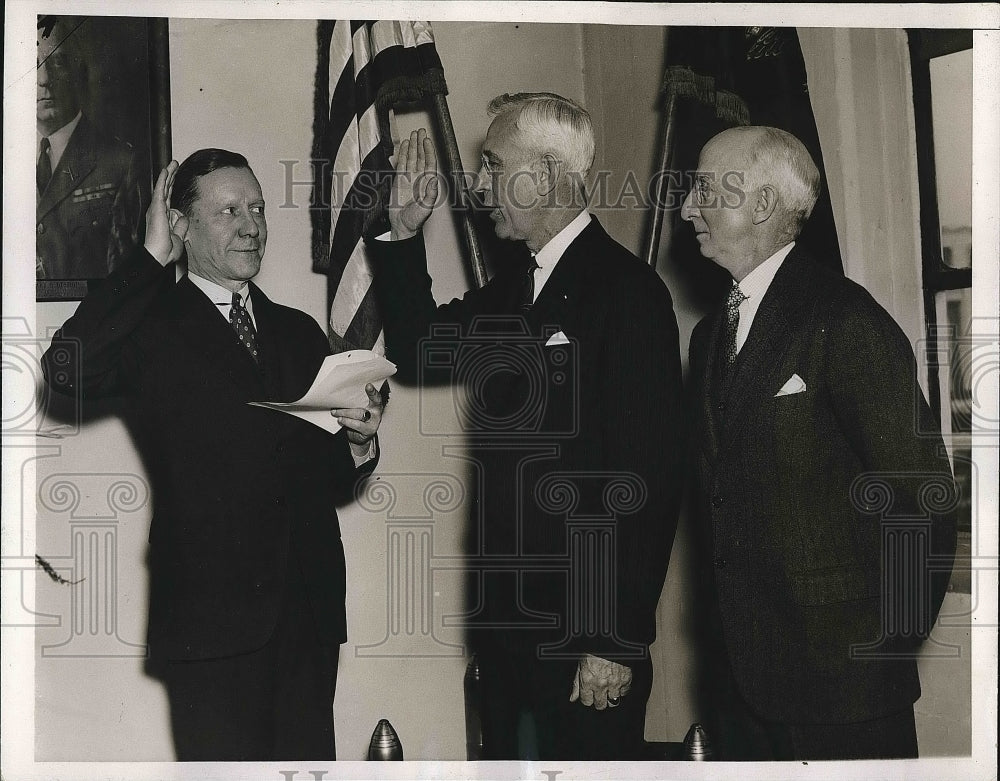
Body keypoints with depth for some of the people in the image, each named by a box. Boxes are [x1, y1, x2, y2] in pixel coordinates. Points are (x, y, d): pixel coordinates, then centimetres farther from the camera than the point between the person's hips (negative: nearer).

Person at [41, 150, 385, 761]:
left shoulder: (299, 332, 18)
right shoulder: (153, 328, 1)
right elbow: (67, 369, -21)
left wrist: (359, 442, -3)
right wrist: (152, 258, -12)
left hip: (308, 609, 5)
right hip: (212, 612, -5)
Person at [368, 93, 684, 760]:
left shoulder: (628, 291, -13)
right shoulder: (512, 286, 11)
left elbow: (652, 478, -17)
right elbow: (419, 352, 22)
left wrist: (617, 641, -18)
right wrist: (404, 233, 9)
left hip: (589, 630, -7)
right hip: (506, 619, 7)